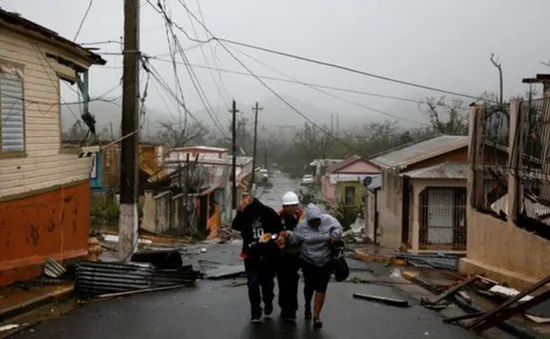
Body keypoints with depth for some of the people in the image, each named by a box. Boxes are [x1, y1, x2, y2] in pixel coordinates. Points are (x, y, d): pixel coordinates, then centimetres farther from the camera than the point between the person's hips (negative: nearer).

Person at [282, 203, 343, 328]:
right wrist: (288, 234, -30)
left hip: (326, 262, 0)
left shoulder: (328, 220, -10)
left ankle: (316, 315, 7)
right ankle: (308, 306, 44)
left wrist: (334, 236, -24)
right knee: (309, 286, 15)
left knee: (321, 288, 0)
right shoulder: (302, 226, -10)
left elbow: (338, 228, -4)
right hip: (308, 262, 0)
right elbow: (295, 238, -10)